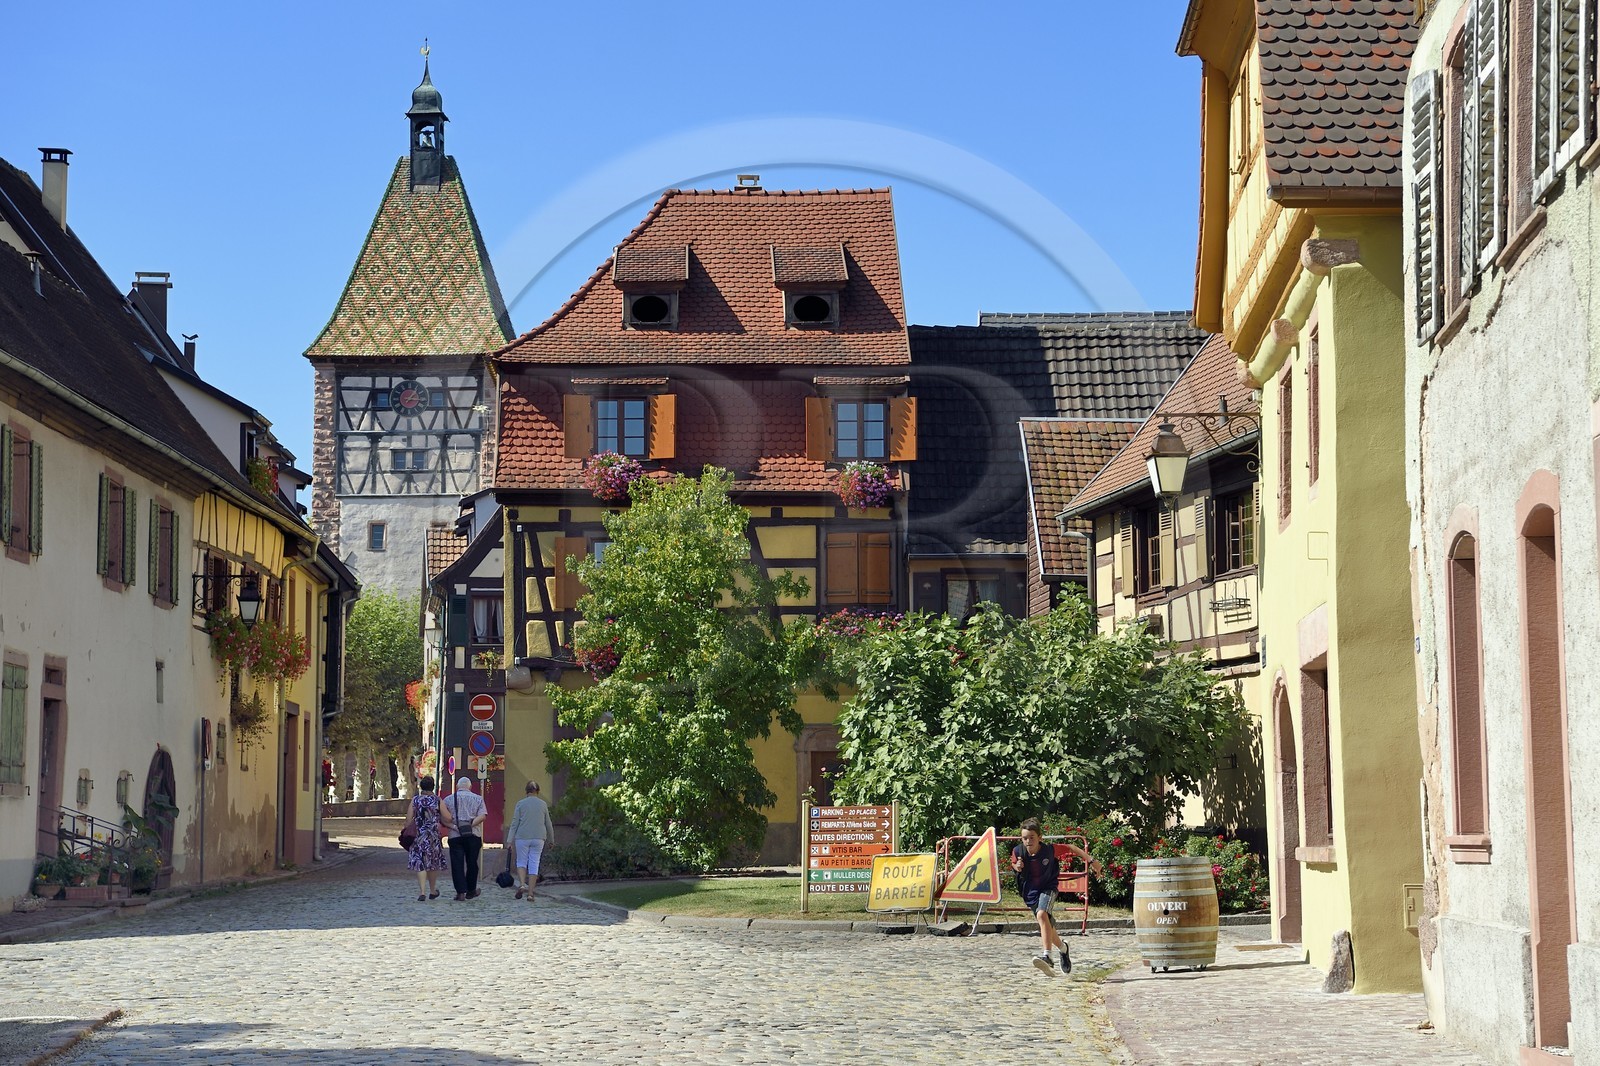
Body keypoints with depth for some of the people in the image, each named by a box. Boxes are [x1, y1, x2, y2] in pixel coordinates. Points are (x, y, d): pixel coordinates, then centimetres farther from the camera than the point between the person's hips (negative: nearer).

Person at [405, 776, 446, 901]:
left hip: (418, 835, 0)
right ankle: (432, 891, 27)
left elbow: (410, 818, -2)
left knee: (420, 864, 0)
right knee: (433, 863, 15)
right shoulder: (437, 800, -2)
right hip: (433, 835, 0)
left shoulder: (415, 800, -1)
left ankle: (422, 892, -13)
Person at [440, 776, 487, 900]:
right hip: (473, 834, 1)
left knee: (457, 864, 0)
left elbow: (442, 819, -2)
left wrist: (453, 826, -9)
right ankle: (471, 891, 21)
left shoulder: (449, 800, 8)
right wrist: (471, 825, -11)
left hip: (455, 836, -1)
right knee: (472, 863, 12)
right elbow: (482, 815, -7)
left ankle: (461, 892, -8)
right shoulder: (478, 799, 7)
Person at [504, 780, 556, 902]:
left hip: (522, 837, -1)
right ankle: (530, 893, 1)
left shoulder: (521, 804, -1)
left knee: (521, 862, 12)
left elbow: (514, 823, -3)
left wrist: (510, 840, -1)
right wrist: (551, 839, 24)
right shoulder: (543, 804, 4)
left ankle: (522, 884, -13)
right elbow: (548, 824, 11)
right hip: (538, 838, 1)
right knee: (534, 864, 4)